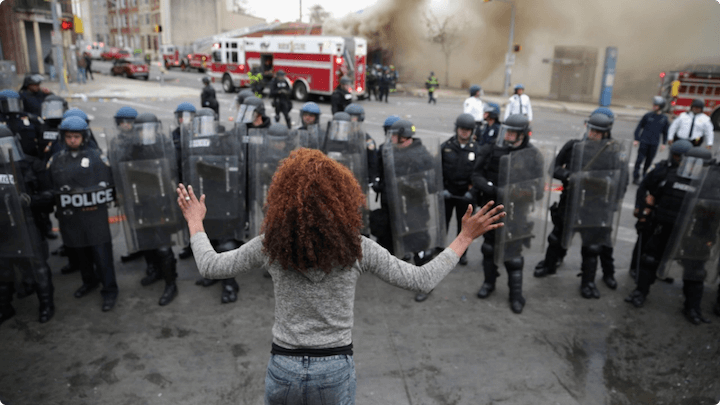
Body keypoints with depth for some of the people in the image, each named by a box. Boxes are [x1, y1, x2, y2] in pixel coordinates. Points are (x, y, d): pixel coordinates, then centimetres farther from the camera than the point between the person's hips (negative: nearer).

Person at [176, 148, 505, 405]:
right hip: (336, 369, -1)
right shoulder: (358, 248, -14)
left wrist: (195, 221, 17)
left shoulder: (270, 245, -11)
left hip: (284, 367, 1)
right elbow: (421, 280, -9)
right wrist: (465, 238, 0)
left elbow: (209, 266, 1)